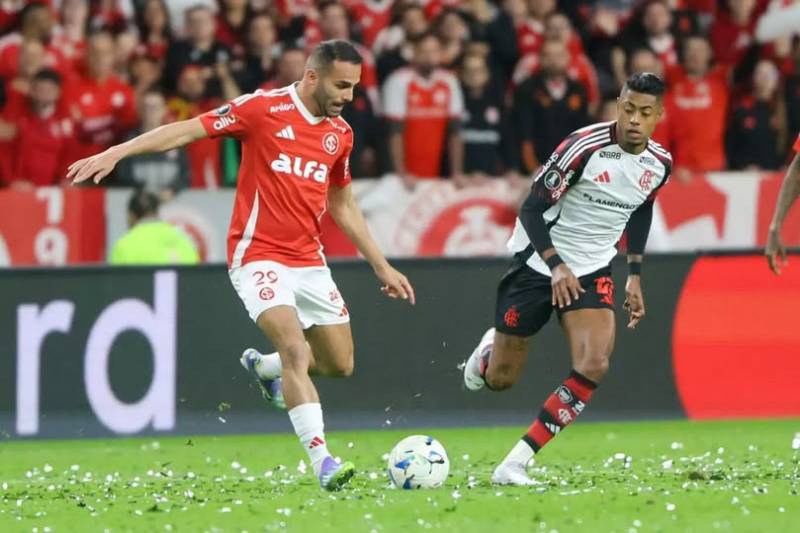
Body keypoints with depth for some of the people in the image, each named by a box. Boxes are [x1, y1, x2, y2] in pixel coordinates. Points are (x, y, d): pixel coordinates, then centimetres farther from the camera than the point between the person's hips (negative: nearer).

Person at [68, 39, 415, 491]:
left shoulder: (340, 133, 8)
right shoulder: (264, 108, -10)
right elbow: (188, 130, -10)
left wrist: (382, 267, 21)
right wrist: (116, 153, -18)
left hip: (309, 261, 6)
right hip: (259, 256, -6)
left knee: (340, 365, 7)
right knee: (295, 348, -24)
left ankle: (264, 367, 36)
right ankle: (322, 461, -26)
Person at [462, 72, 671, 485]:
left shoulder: (659, 164, -4)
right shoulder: (586, 147, -22)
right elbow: (532, 209, -18)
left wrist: (635, 275, 14)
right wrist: (557, 266, -28)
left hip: (592, 271, 4)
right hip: (537, 264, -4)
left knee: (594, 365, -21)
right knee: (500, 379, 3)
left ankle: (516, 463, -15)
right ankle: (490, 350, 45)